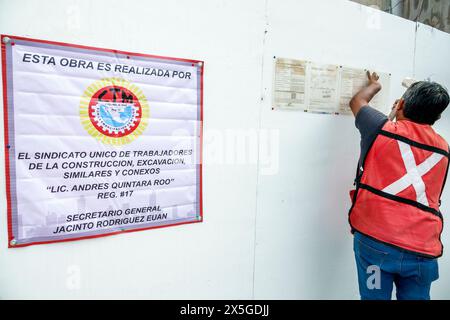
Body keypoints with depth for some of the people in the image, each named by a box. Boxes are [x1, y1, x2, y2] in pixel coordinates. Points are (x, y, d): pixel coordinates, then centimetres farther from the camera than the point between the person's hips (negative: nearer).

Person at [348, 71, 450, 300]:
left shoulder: (382, 129, -3)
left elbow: (357, 101, 17)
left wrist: (374, 85, 36)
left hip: (374, 241, -3)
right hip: (422, 250, 3)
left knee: (375, 297, 11)